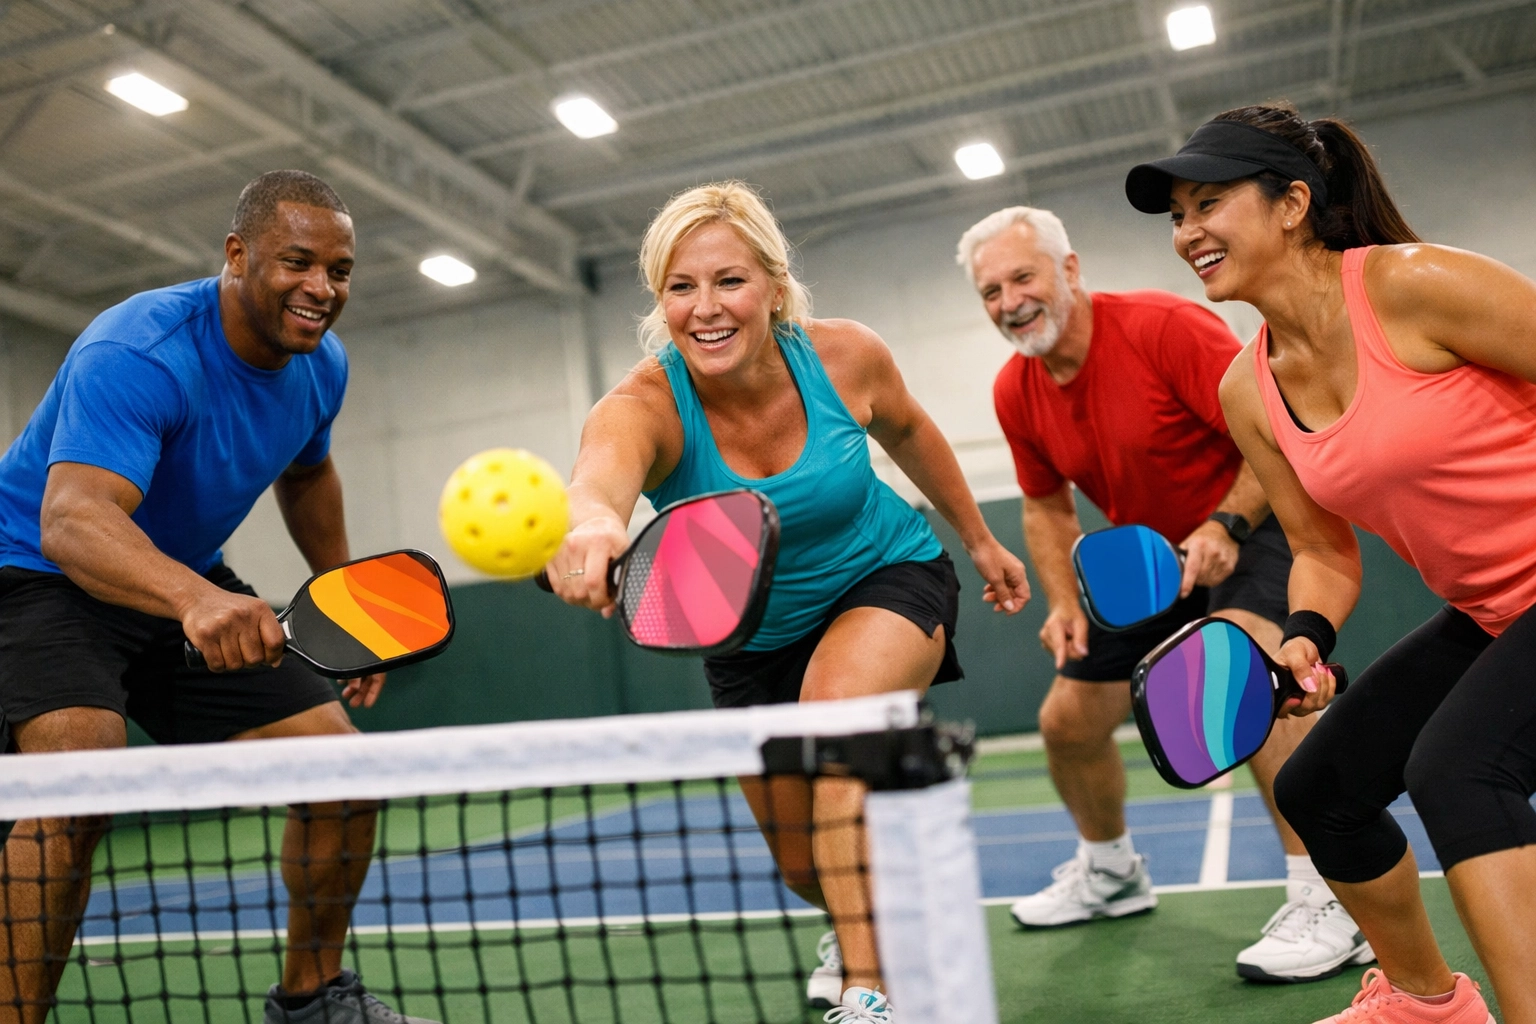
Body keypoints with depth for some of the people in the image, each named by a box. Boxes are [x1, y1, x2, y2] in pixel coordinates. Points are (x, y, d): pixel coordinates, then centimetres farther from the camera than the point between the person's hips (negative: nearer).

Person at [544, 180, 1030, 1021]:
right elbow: (596, 480, -54)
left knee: (837, 703, -35)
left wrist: (980, 541, 10)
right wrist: (591, 527, -78)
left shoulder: (846, 357, -22)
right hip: (750, 632, 1)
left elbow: (905, 430, 2)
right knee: (804, 864, 9)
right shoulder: (643, 406, -29)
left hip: (889, 575, -1)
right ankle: (857, 928, 48)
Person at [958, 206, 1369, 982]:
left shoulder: (1165, 326, -24)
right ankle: (1110, 873, 35)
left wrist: (1226, 525, -35)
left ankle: (1324, 905, -26)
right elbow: (1046, 507, 7)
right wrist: (1065, 603, -7)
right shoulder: (1015, 392, -5)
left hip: (1251, 524, -6)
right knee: (1067, 719, 6)